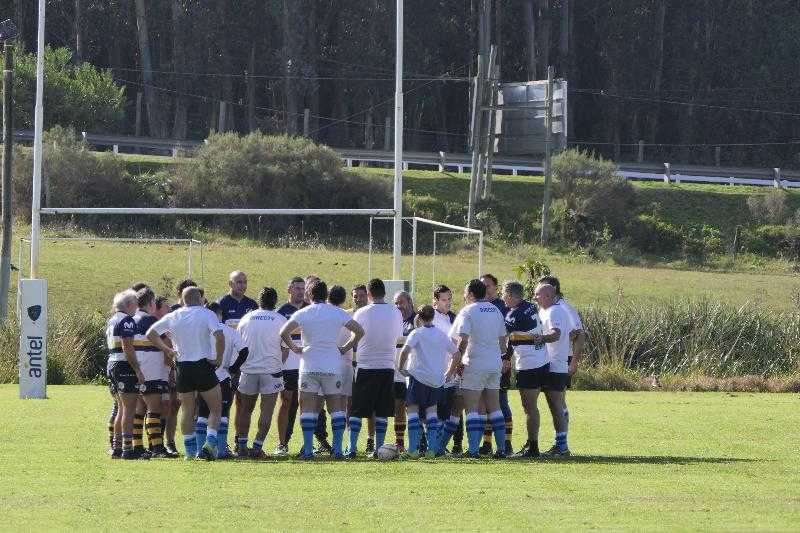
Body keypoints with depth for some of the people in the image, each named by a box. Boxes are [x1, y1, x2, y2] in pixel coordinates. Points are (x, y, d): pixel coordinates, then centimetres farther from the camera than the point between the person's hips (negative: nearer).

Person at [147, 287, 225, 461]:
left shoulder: (173, 317, 6)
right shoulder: (207, 314, -6)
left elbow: (151, 334, 11)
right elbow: (220, 336, -20)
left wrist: (167, 350, 15)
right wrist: (219, 359, -9)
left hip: (183, 367, 4)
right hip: (203, 366, -4)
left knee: (187, 410, 13)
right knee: (216, 408, 7)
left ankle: (190, 450, 9)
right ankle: (210, 443, -11)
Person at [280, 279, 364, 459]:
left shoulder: (303, 313, 0)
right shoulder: (338, 313, 4)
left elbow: (284, 332, -11)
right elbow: (359, 331, 1)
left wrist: (294, 347, 3)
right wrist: (346, 348, 9)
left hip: (309, 366, -1)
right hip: (332, 366, 1)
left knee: (308, 408, 1)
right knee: (336, 408, 8)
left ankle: (308, 449, -7)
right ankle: (337, 449, 1)